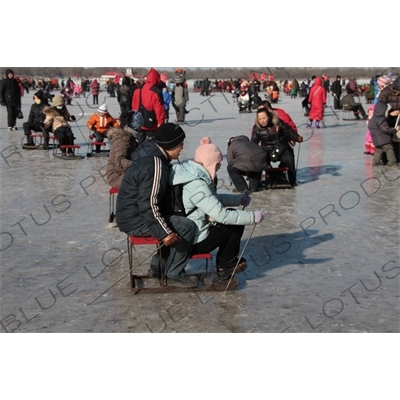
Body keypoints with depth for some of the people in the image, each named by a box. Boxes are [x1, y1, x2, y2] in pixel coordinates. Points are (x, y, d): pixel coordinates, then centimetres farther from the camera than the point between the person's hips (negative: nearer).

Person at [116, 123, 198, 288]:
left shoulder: (151, 154, 6)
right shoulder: (154, 166, -24)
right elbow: (148, 206, -27)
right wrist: (164, 233, -27)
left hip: (132, 214, 10)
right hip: (136, 221, -10)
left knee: (173, 223, 25)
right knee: (187, 226, -14)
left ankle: (158, 265, 28)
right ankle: (174, 274, -3)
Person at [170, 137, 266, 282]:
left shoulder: (188, 171, 3)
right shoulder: (197, 185, -28)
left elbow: (213, 199, 17)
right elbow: (222, 215, -27)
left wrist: (240, 199, 15)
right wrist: (253, 217, -18)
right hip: (192, 242, -10)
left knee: (232, 216, 17)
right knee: (237, 224, 1)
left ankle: (225, 263, 24)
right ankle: (226, 267, 17)